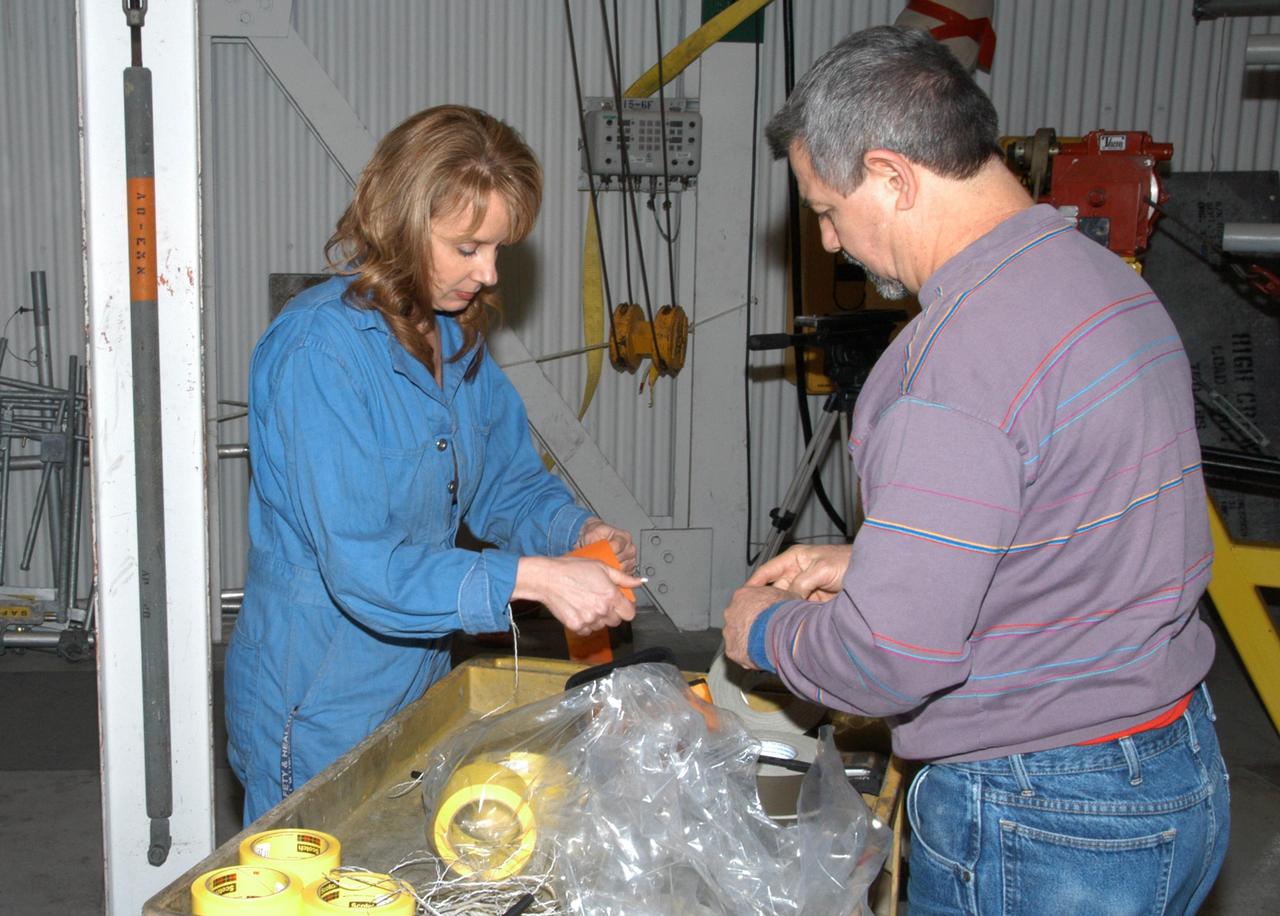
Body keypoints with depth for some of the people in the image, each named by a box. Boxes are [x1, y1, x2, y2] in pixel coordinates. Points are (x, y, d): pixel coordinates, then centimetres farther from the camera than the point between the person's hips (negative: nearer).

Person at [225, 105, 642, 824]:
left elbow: (510, 481, 9)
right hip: (317, 710, -7)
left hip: (420, 684, 8)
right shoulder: (321, 346, -23)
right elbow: (361, 564, -28)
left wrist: (579, 531, -11)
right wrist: (532, 576, -33)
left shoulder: (456, 336, 2)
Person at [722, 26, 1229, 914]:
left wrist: (765, 631, -6)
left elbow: (890, 657, -27)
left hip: (1038, 826, -9)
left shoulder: (964, 351, -26)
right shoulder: (1106, 278, 6)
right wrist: (866, 564, 13)